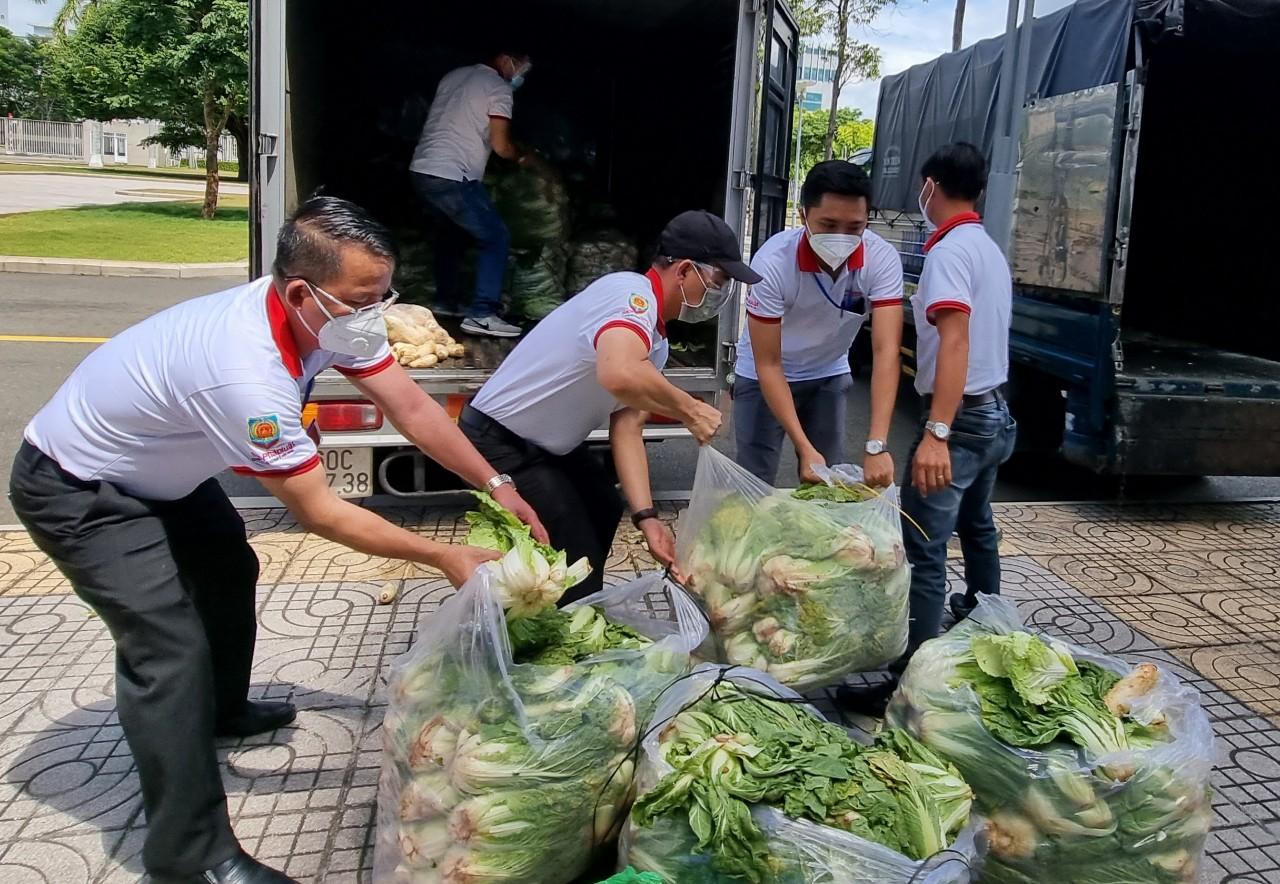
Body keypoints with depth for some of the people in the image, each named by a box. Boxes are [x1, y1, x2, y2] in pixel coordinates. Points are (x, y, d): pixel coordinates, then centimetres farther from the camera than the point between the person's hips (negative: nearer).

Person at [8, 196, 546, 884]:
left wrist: (495, 485, -17)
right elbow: (319, 514, -31)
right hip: (74, 491, -9)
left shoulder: (331, 314, -16)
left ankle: (220, 710, 47)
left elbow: (410, 407, -9)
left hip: (157, 469, 9)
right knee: (171, 645, -15)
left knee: (229, 571, 22)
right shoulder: (248, 373, -40)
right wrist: (445, 557, -27)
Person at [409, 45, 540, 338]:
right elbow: (501, 145, -10)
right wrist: (523, 157, 10)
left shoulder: (454, 76, 19)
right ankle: (482, 314, -12)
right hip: (452, 178, -9)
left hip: (421, 170, 9)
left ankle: (446, 301, 34)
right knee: (496, 238, -3)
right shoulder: (498, 88, -5)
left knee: (453, 231, 28)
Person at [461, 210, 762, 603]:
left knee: (603, 509, 25)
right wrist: (690, 410, -31)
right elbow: (618, 375, -47)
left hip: (548, 444, 11)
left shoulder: (653, 341, 4)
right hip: (500, 441, -11)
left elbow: (626, 427, 0)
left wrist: (646, 516, -11)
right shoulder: (632, 294, -26)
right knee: (574, 558, -9)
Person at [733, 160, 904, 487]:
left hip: (829, 376, 3)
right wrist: (805, 448, -34)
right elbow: (768, 365, -27)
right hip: (763, 376, -2)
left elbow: (885, 350, -31)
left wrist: (876, 445, -42)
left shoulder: (882, 259, -25)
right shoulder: (773, 262, -31)